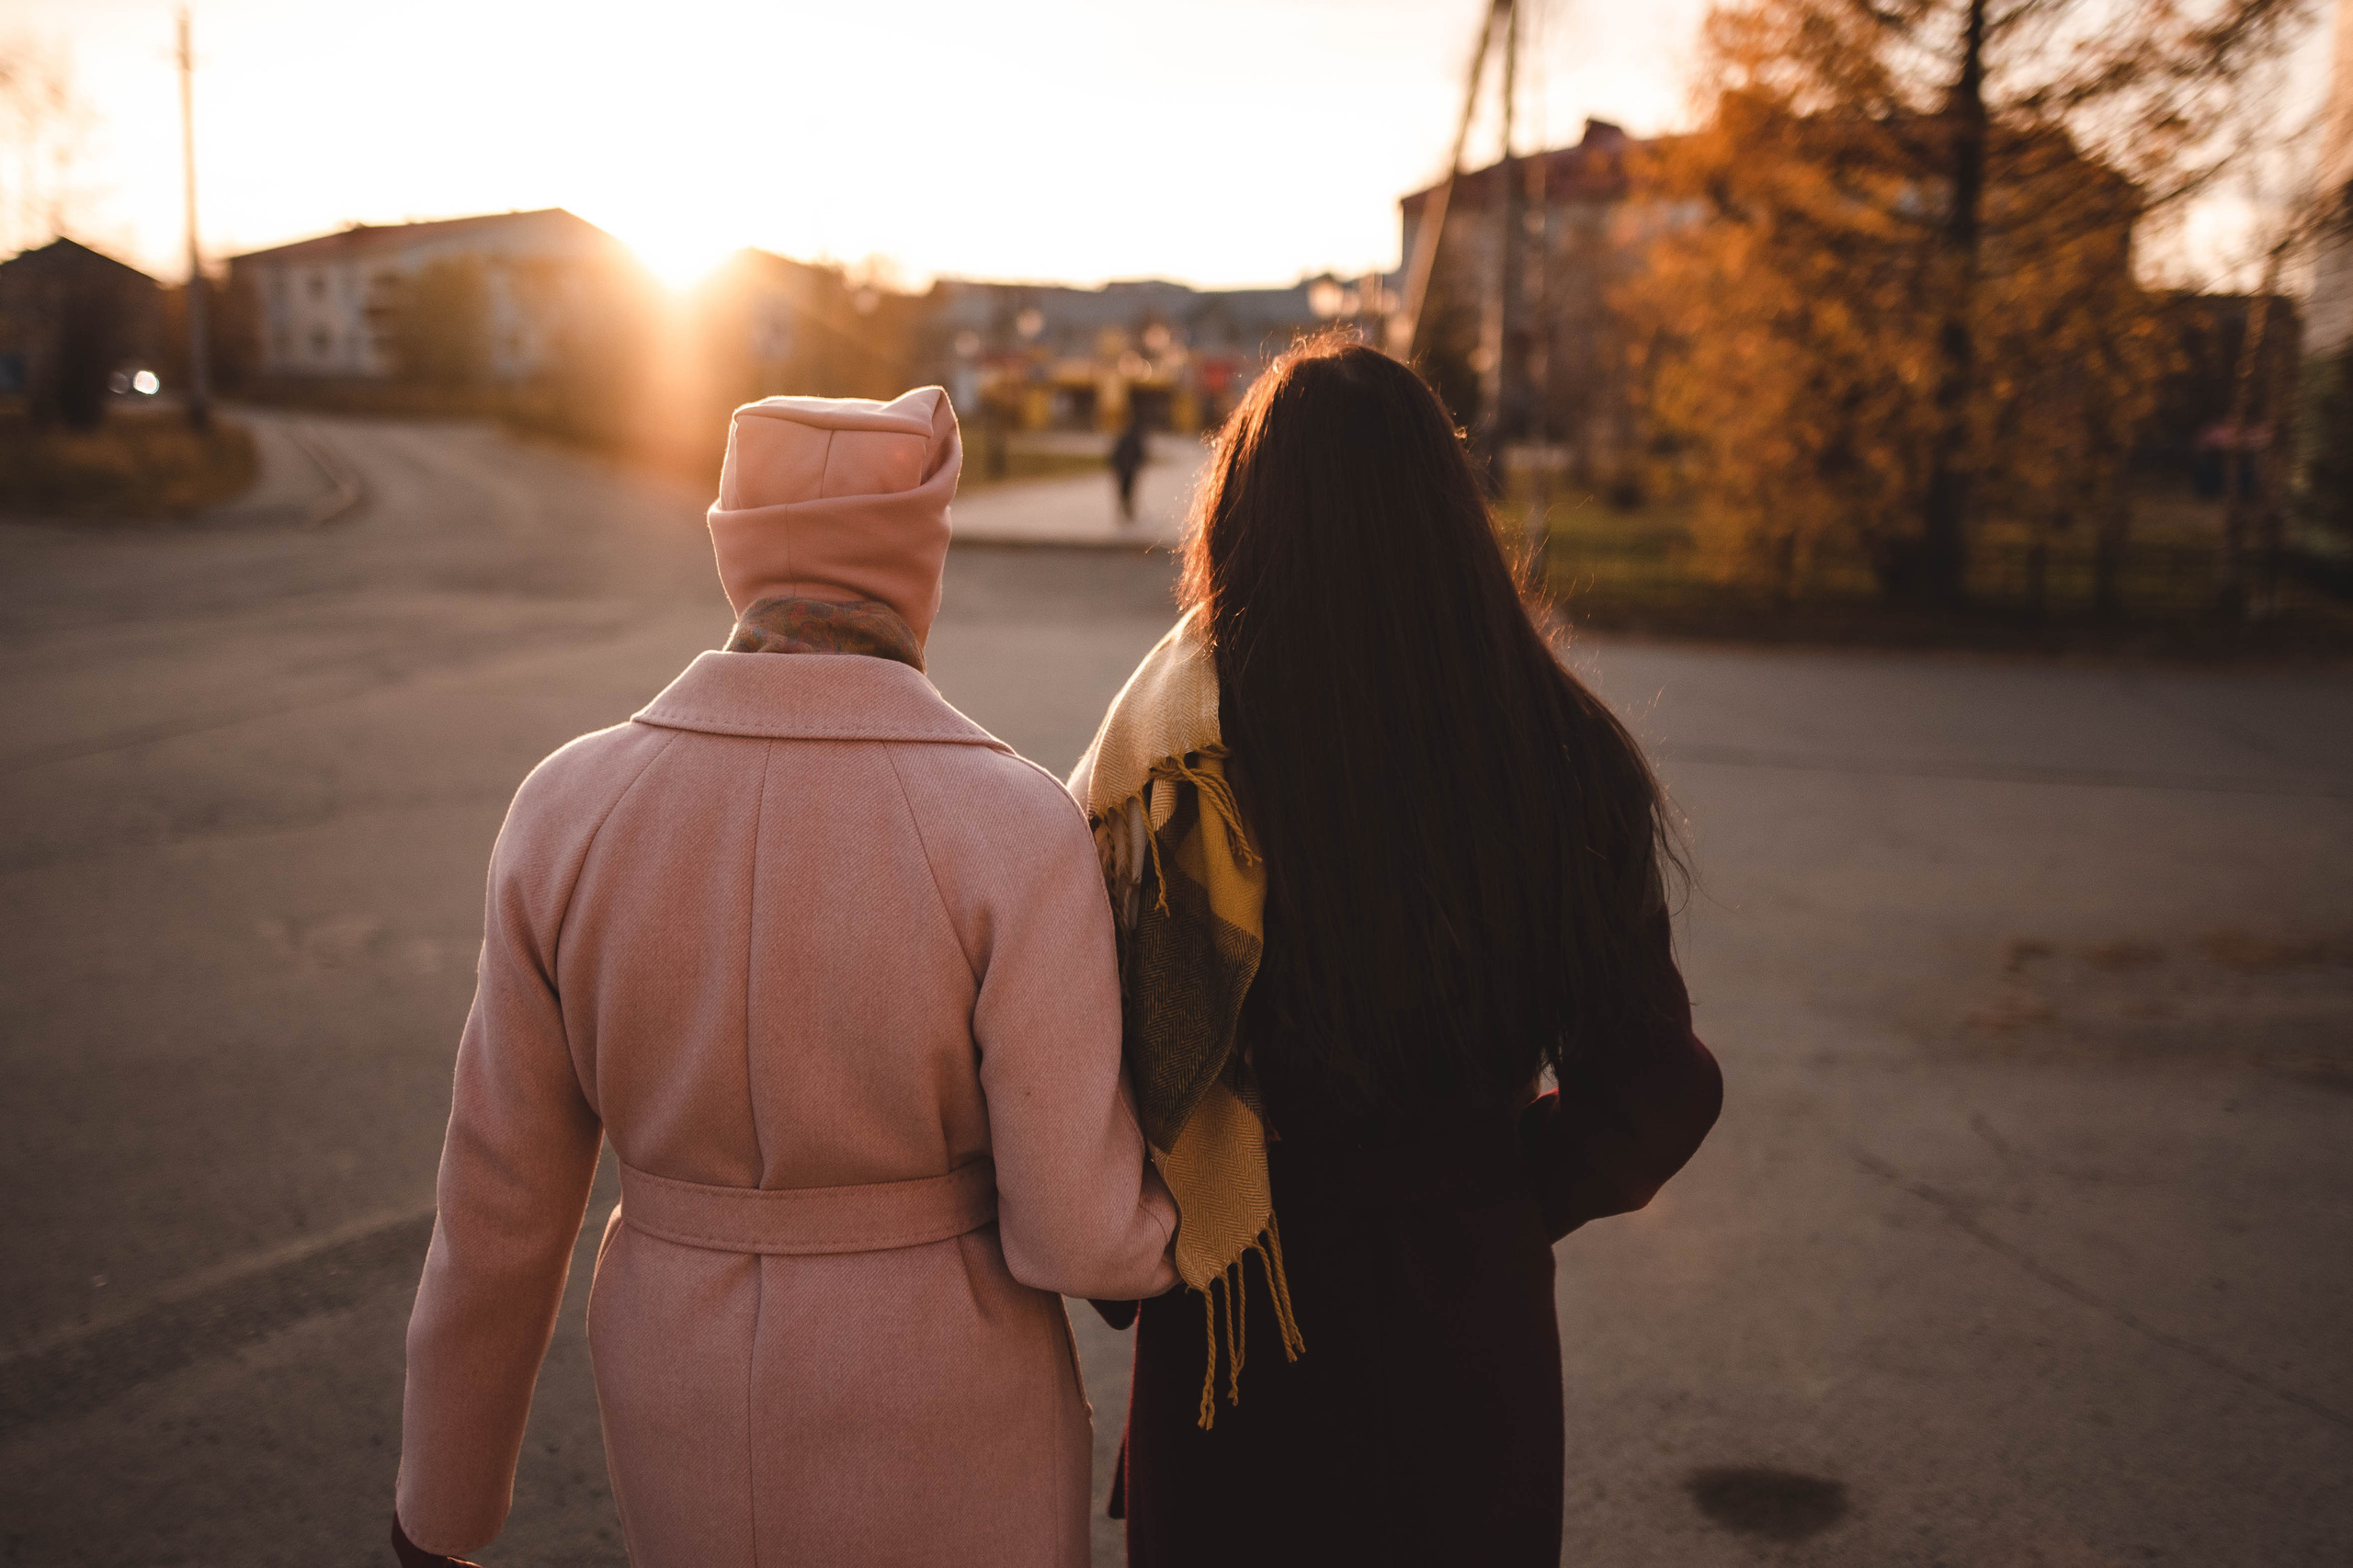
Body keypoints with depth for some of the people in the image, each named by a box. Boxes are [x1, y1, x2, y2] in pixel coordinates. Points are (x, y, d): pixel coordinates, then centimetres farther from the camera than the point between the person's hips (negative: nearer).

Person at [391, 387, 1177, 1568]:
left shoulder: (571, 811, -12)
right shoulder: (1014, 830, -23)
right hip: (943, 1446, -3)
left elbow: (500, 1205, -6)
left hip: (689, 1422, 3)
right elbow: (1077, 1232, -20)